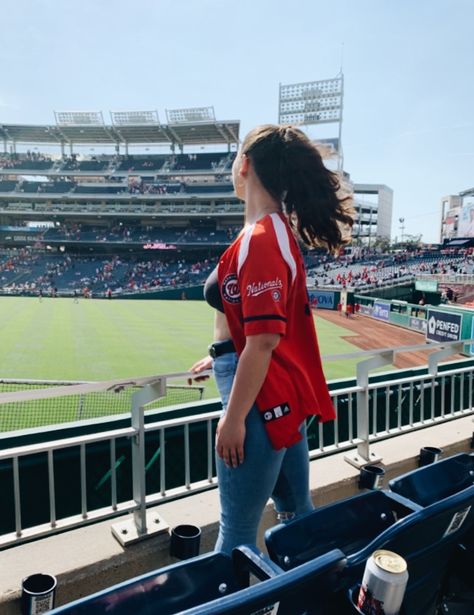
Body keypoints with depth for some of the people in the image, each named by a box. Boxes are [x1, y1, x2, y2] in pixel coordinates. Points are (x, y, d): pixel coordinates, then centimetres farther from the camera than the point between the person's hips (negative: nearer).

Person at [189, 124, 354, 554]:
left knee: (237, 532, 6)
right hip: (282, 392, 10)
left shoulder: (260, 240, -20)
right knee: (298, 512, 22)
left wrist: (233, 417, -17)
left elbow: (264, 340, -23)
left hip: (260, 398, -10)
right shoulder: (278, 230, 10)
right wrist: (219, 360, 24)